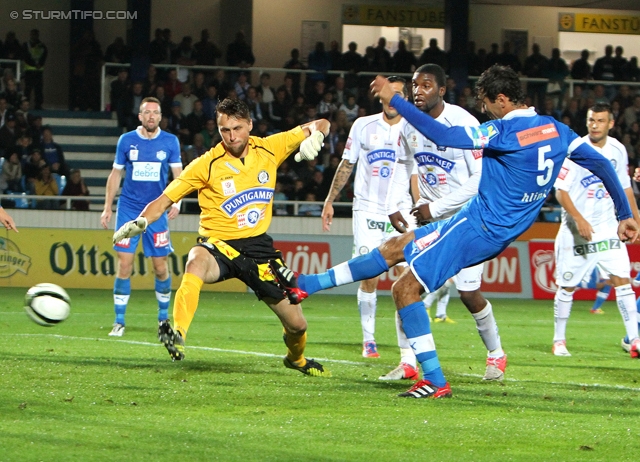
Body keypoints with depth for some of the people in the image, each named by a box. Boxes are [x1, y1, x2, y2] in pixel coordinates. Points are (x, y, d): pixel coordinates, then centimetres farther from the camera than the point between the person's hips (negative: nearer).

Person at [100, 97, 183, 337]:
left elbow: (178, 175, 5)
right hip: (128, 209, 0)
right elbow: (115, 174, 10)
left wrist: (176, 202, -11)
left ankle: (164, 317, 21)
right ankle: (119, 321, -1)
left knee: (160, 266, 2)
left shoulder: (170, 142, 2)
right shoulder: (126, 141, 2)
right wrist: (107, 207, 5)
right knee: (124, 264, -7)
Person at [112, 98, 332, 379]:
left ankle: (296, 358, 40)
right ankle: (178, 336, -54)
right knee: (196, 262, -42)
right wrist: (139, 223, -24)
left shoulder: (270, 149, 0)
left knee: (297, 324, 5)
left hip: (258, 247, 3)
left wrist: (314, 136, -14)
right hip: (219, 246, -3)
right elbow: (165, 200, -6)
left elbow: (321, 125, 10)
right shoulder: (206, 165, -8)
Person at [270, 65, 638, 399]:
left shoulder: (504, 131, -18)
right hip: (500, 235, 9)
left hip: (479, 226, -9)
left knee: (406, 287, -4)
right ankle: (304, 286, 18)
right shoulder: (555, 129, 5)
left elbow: (444, 136, -26)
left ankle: (435, 381, -4)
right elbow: (601, 163, 4)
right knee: (395, 248, 14)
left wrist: (394, 100, -21)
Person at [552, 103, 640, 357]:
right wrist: (579, 219, -24)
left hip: (608, 227, 4)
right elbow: (561, 190, -14)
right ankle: (559, 340, 16)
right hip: (577, 229, -4)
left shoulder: (618, 150, 3)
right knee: (567, 286, 2)